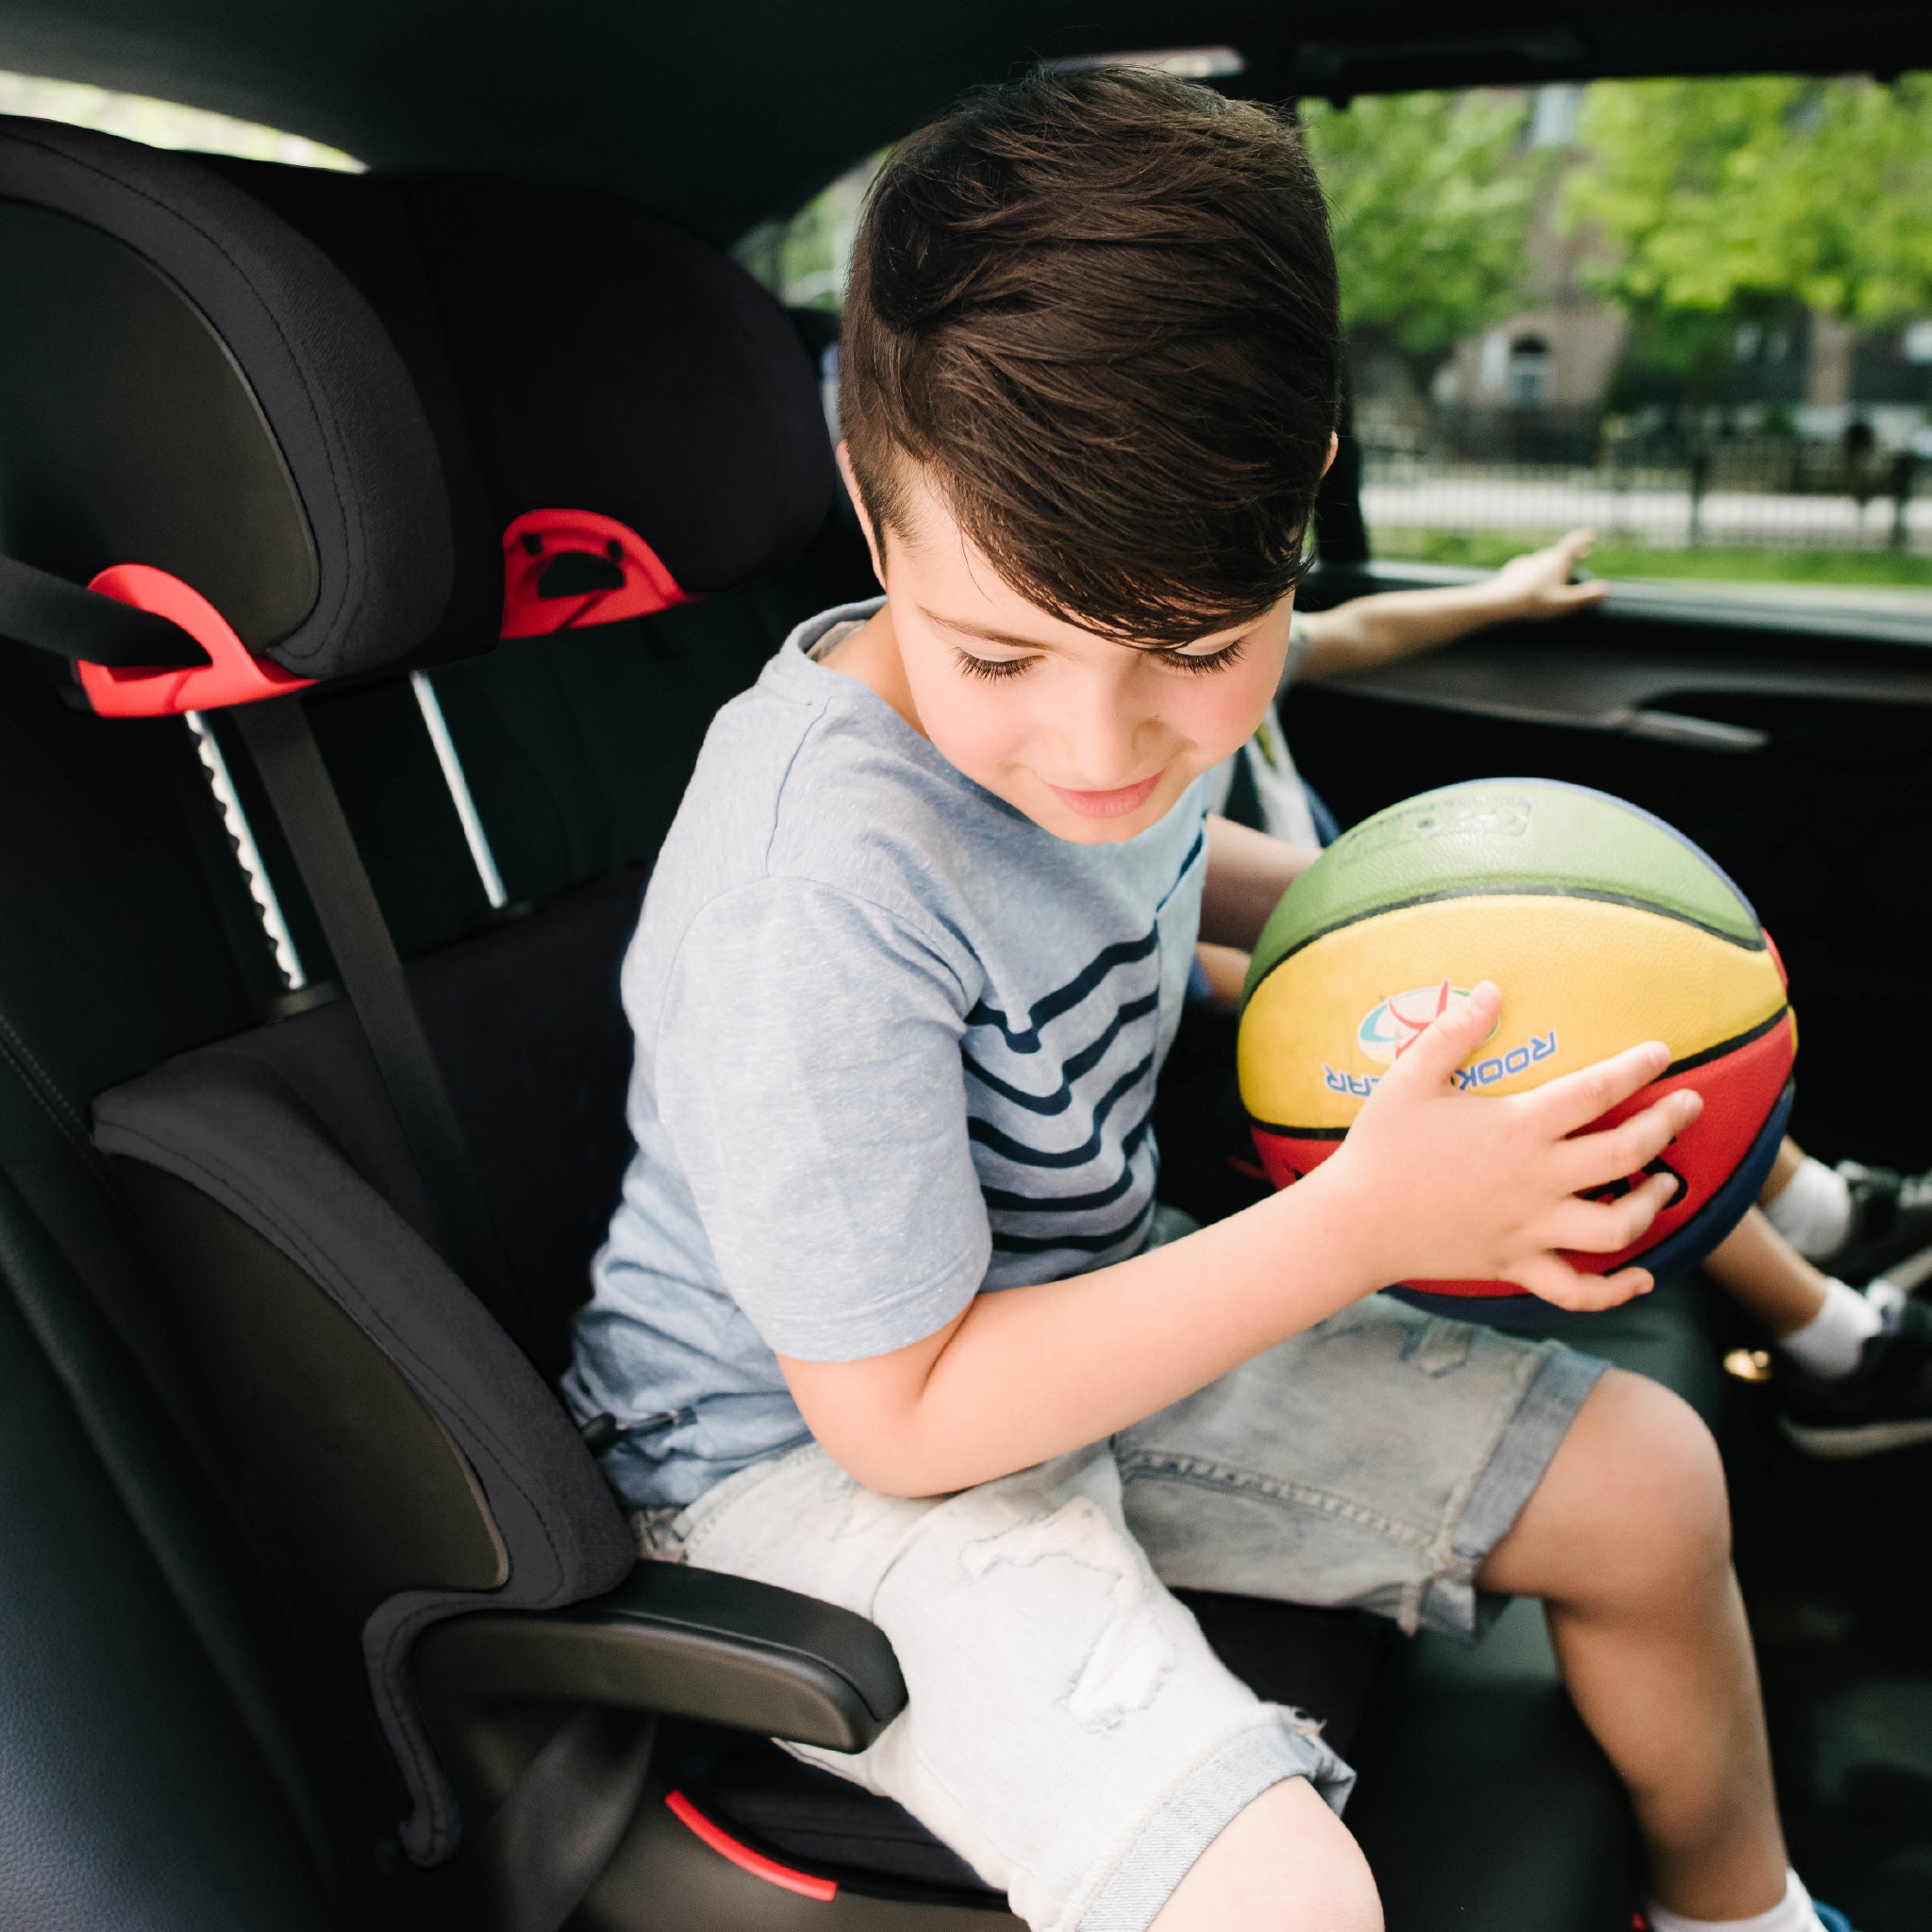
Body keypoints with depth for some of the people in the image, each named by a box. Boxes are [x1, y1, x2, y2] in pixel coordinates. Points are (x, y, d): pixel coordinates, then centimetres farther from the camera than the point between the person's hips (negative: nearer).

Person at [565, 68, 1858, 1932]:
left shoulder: (1113, 674, -9)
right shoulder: (826, 889, -34)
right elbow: (899, 1412, -25)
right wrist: (1360, 1223, -26)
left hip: (1083, 1312, 8)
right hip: (816, 1443, -7)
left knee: (1644, 1478, 9)